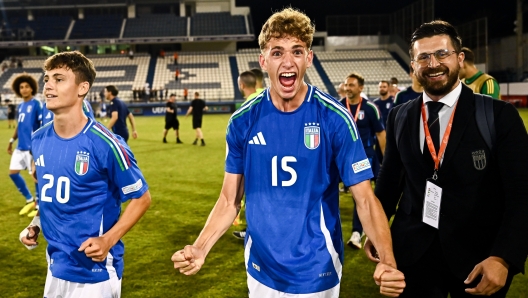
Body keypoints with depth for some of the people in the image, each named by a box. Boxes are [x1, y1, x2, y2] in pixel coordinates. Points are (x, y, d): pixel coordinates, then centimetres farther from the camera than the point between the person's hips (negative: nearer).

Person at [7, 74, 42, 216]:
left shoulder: (37, 104, -9)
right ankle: (30, 200, 23)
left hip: (32, 146, -8)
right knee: (13, 172, 9)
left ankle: (39, 204, 13)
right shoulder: (20, 106, 13)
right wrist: (12, 140, 21)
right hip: (20, 146, 8)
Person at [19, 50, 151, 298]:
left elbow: (142, 197, -11)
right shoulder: (39, 140, 1)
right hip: (56, 268, 6)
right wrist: (35, 226, 3)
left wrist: (108, 240, -20)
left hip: (95, 271, -6)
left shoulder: (105, 144, -19)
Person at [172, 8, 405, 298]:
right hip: (261, 271, 3)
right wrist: (199, 249, -17)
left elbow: (365, 199, -14)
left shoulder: (334, 118, -13)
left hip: (317, 273, -2)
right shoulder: (243, 121, -6)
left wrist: (387, 261, -30)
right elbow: (229, 200, -1)